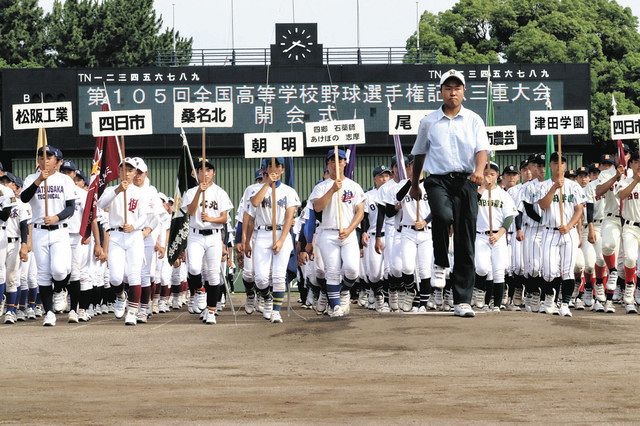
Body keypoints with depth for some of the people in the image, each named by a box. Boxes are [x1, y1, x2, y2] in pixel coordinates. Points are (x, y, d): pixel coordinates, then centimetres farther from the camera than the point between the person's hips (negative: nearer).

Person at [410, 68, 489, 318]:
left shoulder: (474, 120, 10)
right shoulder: (429, 122, 10)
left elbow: (481, 149, -2)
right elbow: (419, 154, 22)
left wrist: (479, 170, -23)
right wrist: (414, 185, 26)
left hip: (466, 181, 1)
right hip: (438, 180, -1)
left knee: (466, 243, -1)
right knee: (443, 215, -35)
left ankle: (462, 301, 2)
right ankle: (440, 264, -9)